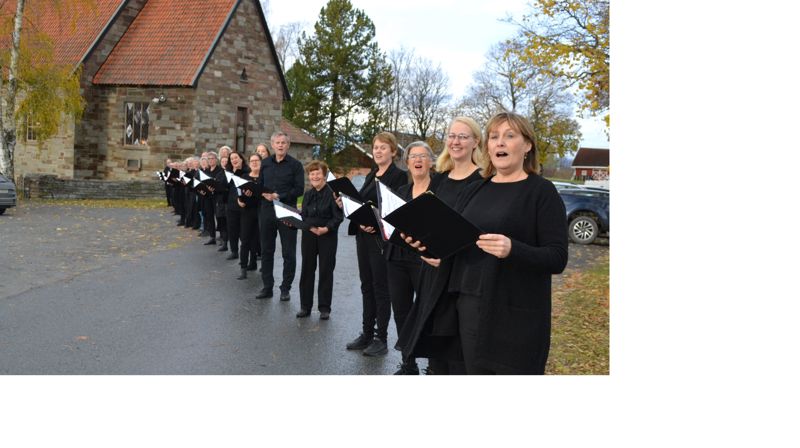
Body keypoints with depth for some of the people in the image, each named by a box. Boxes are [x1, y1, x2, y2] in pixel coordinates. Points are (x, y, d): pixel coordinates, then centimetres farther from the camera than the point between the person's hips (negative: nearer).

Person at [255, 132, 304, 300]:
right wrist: (264, 194, -8)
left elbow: (299, 190, -8)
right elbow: (259, 185, 14)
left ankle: (285, 288, 13)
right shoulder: (265, 163, 10)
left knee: (288, 253, 2)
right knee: (266, 251, 9)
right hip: (266, 211, 4)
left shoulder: (295, 165, -3)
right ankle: (267, 287, 19)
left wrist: (279, 196, -18)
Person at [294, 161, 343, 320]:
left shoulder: (332, 193, -10)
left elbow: (338, 217, -13)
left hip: (327, 237, -5)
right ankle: (305, 306, 19)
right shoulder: (308, 195, 10)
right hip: (308, 235, 5)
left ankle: (324, 308, 14)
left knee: (325, 271, 4)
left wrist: (326, 228, -24)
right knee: (307, 270, 8)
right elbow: (303, 216, 12)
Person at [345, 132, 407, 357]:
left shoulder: (398, 176, -9)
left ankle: (381, 339, 11)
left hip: (381, 238, -8)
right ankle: (367, 334, 24)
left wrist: (376, 224, -25)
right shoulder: (371, 175, 15)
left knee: (381, 288, 1)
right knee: (366, 286, 13)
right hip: (363, 236, 8)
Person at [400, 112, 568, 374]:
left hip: (514, 315, -5)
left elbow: (557, 258, -11)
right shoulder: (473, 191, 12)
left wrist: (512, 250, -28)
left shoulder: (542, 192, -5)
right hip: (468, 307, 5)